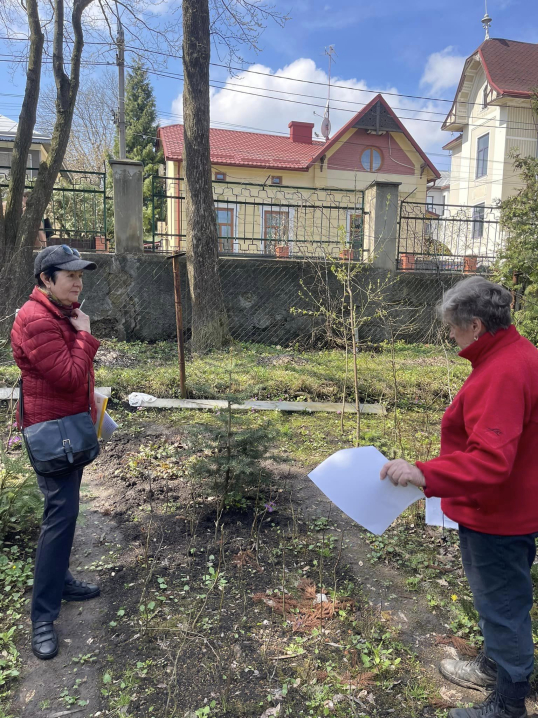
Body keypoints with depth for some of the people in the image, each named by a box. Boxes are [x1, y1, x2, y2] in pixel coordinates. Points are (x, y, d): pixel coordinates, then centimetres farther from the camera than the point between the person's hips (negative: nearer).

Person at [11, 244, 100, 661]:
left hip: (72, 426, 10)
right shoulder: (36, 321, -21)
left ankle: (60, 581, 33)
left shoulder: (64, 313, 10)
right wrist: (85, 335, -16)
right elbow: (70, 376, -25)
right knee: (61, 514, -8)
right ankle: (43, 617, 4)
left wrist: (90, 411, 10)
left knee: (64, 510, 18)